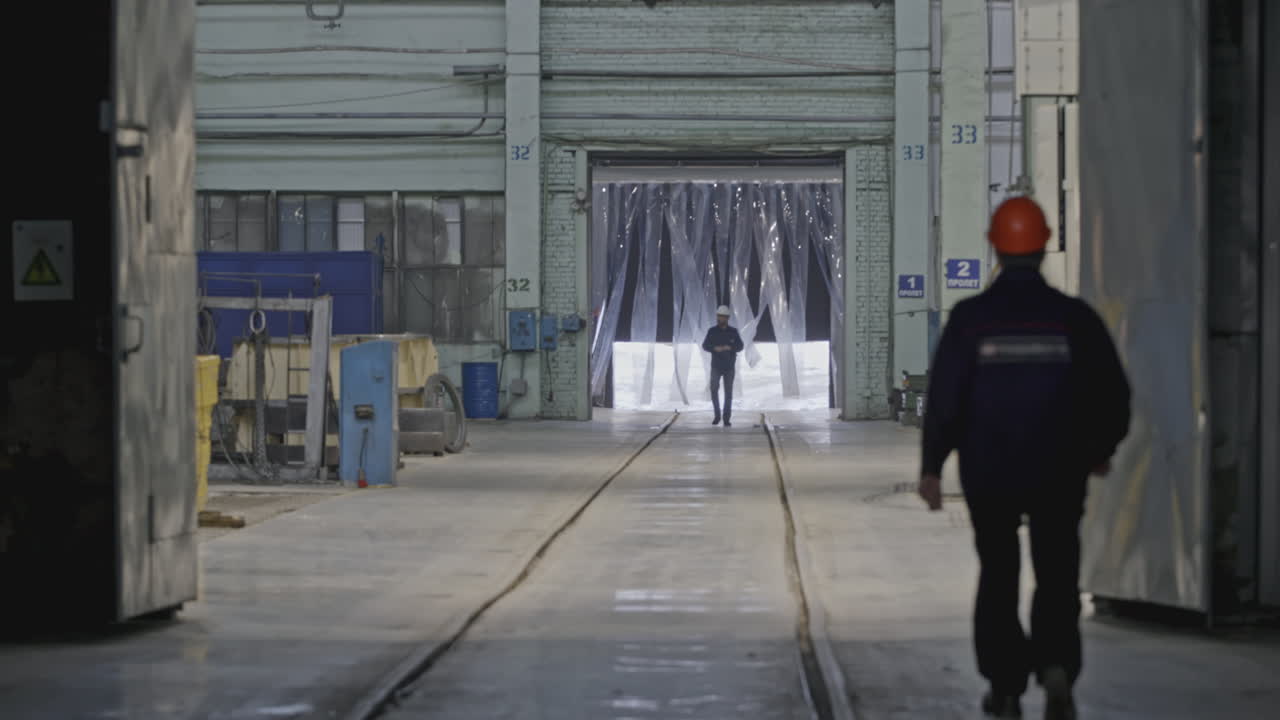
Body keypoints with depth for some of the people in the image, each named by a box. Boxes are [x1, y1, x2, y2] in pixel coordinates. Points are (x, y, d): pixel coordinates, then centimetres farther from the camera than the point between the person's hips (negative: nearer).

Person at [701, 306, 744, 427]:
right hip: (716, 366, 0)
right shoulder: (712, 331, -1)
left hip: (729, 366, 0)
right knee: (714, 389, -11)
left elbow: (740, 346, -3)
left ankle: (727, 419, 5)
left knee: (728, 392, 0)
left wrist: (730, 348, -23)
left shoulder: (733, 331, 0)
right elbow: (705, 345, -5)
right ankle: (717, 415, 6)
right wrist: (715, 348, -25)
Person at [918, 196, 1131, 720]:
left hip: (988, 475, 0)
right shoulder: (1074, 318, -4)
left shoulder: (970, 318, -6)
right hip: (1059, 476, 0)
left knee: (998, 579, 14)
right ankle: (1056, 667, -16)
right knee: (1057, 579, 8)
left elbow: (943, 396, -7)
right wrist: (1101, 450, 17)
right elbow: (1113, 393, 1)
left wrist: (931, 466, 0)